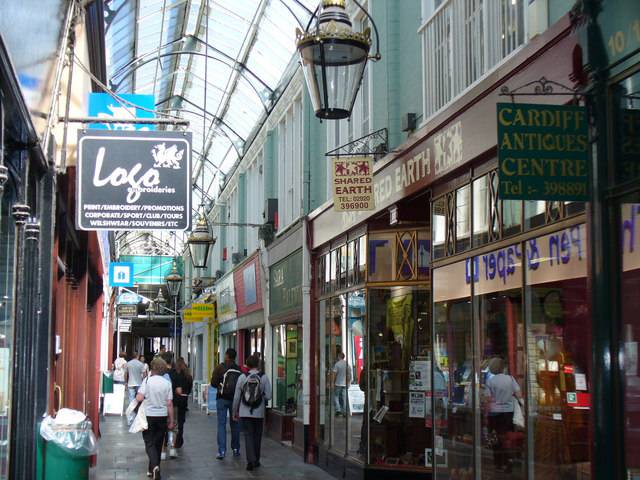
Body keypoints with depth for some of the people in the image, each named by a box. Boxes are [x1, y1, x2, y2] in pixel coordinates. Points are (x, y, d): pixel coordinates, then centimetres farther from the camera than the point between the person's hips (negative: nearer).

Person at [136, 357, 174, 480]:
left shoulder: (147, 381, -8)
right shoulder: (167, 383, -2)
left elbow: (139, 398, -17)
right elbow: (169, 403, -2)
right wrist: (171, 420, 6)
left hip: (149, 416, -2)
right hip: (162, 416, 3)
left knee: (149, 443, 1)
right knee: (158, 444, 15)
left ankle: (155, 466, -22)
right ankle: (152, 470, 23)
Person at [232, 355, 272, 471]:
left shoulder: (242, 377, -4)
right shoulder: (264, 377, -5)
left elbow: (236, 396, 0)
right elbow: (268, 396, -7)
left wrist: (235, 411, 11)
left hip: (245, 412, -1)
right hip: (259, 413, 1)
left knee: (248, 436, 1)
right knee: (257, 437, 13)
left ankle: (251, 460, -11)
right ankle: (256, 460, 22)